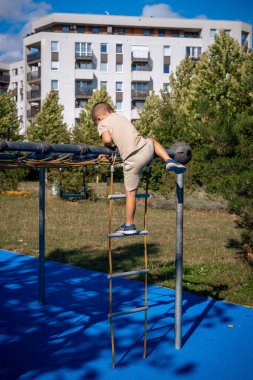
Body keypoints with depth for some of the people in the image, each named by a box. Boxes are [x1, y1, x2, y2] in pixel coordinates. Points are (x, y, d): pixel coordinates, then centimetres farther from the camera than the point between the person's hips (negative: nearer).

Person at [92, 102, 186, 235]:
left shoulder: (102, 124, 6)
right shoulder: (121, 117, 25)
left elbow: (107, 140, -12)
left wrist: (107, 147, 10)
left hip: (132, 160, -4)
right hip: (147, 148, 5)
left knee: (130, 193, 8)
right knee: (152, 141, 39)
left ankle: (129, 225, 17)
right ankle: (169, 161, 19)